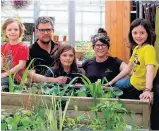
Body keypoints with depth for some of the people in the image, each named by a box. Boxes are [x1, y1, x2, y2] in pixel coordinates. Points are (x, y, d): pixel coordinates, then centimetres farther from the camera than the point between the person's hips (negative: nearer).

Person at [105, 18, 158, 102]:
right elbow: (128, 68, 10)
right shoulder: (136, 48, 2)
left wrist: (147, 90, -49)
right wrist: (112, 81, 12)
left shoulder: (148, 49, -25)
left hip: (141, 86, -8)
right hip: (133, 81, 8)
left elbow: (150, 70, -37)